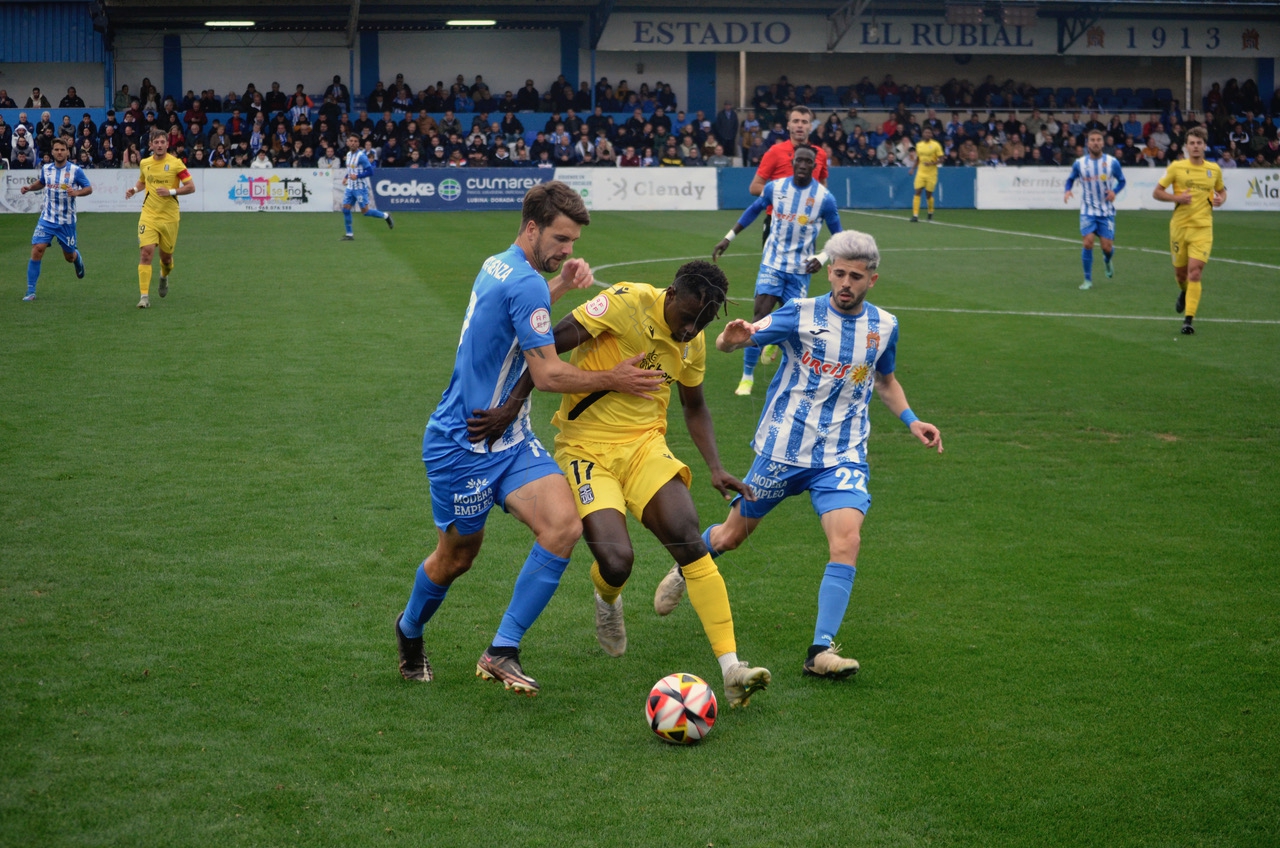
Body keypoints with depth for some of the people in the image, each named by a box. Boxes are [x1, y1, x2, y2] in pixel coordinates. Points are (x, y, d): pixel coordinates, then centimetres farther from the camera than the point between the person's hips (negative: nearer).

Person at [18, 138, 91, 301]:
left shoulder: (76, 170, -8)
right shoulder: (46, 169, 3)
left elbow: (89, 188, -5)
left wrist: (76, 192, -24)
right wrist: (30, 186, 4)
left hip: (66, 221, -2)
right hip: (47, 219, 2)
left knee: (69, 256, 10)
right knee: (37, 250, -15)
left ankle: (78, 258, 52)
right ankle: (30, 291, -10)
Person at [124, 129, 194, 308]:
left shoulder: (175, 164, -7)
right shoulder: (144, 164, 5)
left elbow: (191, 187, -6)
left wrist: (171, 191, -19)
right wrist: (134, 189, 4)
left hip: (169, 217, -1)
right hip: (149, 215, 1)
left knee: (166, 256, 11)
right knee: (146, 252, -15)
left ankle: (164, 276, 48)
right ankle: (144, 296, -14)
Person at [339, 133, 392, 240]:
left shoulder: (361, 156, -15)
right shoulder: (348, 154, 9)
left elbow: (370, 171, -17)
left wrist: (357, 176, -23)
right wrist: (346, 177, 9)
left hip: (360, 188, -7)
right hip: (350, 187, 7)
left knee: (365, 211, -4)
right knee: (345, 208, -1)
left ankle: (386, 216, 19)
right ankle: (349, 234, 6)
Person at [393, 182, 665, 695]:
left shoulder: (498, 268, 9)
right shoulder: (525, 283, -20)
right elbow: (548, 375, -20)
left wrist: (560, 285, 18)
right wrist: (612, 381, -8)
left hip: (511, 441, 9)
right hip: (462, 446, -9)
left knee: (564, 527, -13)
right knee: (457, 556, 8)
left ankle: (502, 652, -10)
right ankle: (409, 630, 40)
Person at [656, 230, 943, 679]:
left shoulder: (883, 326, 3)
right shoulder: (801, 314, -8)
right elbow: (728, 342, -13)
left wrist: (911, 421, 8)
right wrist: (733, 337, -38)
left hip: (843, 456, 1)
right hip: (783, 447, -1)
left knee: (847, 540, -21)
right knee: (732, 535, 12)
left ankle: (820, 651, -16)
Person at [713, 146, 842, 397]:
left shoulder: (824, 197, -10)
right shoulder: (775, 187, -5)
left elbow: (838, 235, 2)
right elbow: (754, 209, 13)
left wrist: (822, 258, -14)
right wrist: (728, 238, 13)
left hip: (800, 269, 0)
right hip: (773, 262, 0)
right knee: (761, 315, -13)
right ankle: (747, 376, -5)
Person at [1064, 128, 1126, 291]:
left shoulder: (1112, 162, -5)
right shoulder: (1079, 163, -4)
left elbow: (1121, 181, 7)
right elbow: (1070, 179, 11)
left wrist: (1114, 191, -14)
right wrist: (1067, 191, -10)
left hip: (1107, 211, 0)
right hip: (1088, 210, 0)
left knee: (1107, 246, -4)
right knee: (1088, 242, -15)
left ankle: (1107, 260, 35)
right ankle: (1088, 280, -1)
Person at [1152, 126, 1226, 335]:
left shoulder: (1214, 169, 5)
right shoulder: (1176, 167, -1)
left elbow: (1221, 190, 23)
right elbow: (1157, 192, 2)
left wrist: (1221, 199, -1)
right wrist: (1176, 198, -15)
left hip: (1203, 227, 0)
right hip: (1179, 226, 1)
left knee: (1195, 271, -14)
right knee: (1180, 271, 11)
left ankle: (1188, 319, -15)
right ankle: (1184, 292, 49)